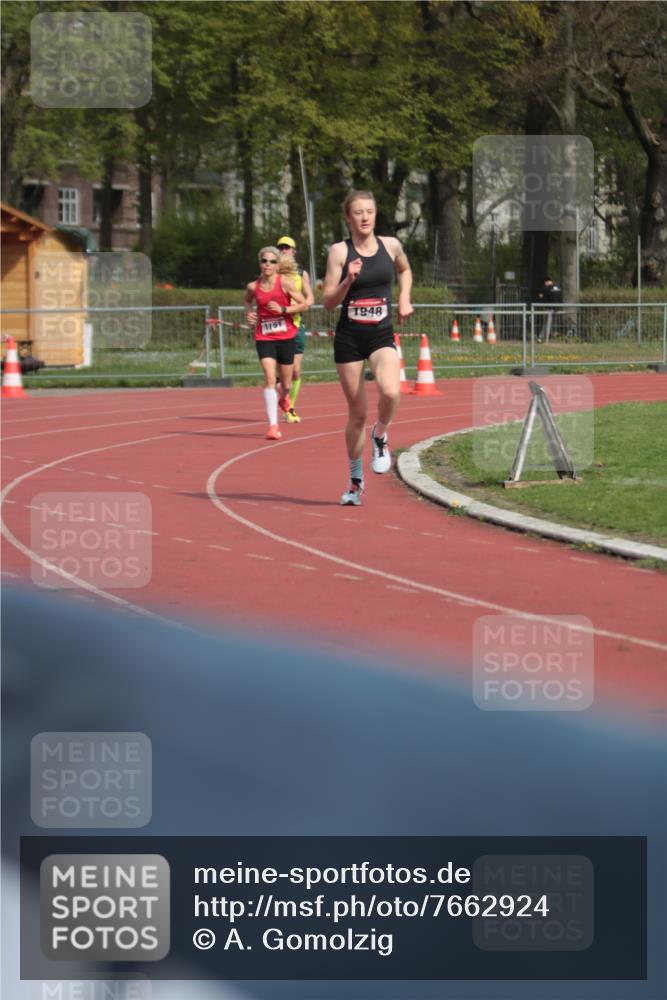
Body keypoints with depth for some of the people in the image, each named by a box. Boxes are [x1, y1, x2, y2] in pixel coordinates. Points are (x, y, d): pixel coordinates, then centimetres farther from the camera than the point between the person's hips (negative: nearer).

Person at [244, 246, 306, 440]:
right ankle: (273, 425, -17)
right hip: (264, 337, 0)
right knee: (269, 378, -17)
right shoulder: (253, 286, -2)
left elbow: (303, 304, -6)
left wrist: (283, 309, -19)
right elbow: (247, 300, 21)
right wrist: (248, 313, 1)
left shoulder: (285, 283, -9)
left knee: (286, 383, 12)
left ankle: (283, 398, 51)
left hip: (286, 337, 0)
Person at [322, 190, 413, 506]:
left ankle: (380, 437, 3)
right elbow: (328, 301, -5)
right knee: (358, 413, 4)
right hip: (349, 338, -1)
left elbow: (405, 270, 27)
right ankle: (355, 479, 23)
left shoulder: (390, 245, 4)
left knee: (390, 391, -29)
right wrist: (349, 280, -20)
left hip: (381, 336, 1)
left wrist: (404, 299, 11)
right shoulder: (340, 251, -4)